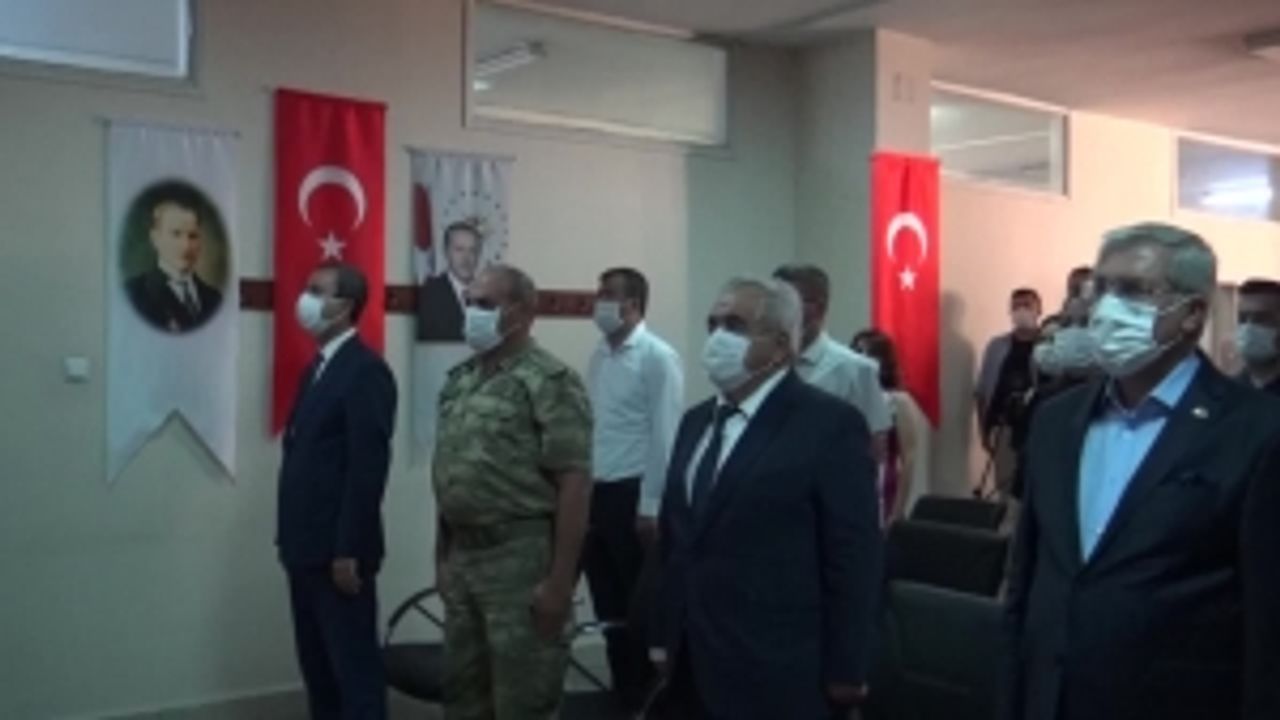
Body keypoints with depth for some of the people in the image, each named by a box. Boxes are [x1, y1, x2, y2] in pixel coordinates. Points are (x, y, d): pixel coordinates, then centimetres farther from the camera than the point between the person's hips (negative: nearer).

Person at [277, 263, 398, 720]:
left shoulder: (366, 371, -13)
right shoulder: (318, 368, 15)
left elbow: (368, 469, -18)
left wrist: (348, 551, -20)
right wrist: (290, 538, 14)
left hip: (339, 553, -9)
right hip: (306, 549, 9)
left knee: (355, 668, -1)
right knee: (317, 667, 15)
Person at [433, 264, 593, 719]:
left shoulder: (548, 382, -12)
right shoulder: (459, 380, 12)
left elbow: (574, 484, -17)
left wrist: (559, 580, -19)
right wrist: (442, 556, 15)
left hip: (522, 558, -8)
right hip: (461, 554, 8)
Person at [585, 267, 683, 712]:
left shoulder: (657, 357, -9)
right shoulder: (599, 356, 12)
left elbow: (664, 437, -13)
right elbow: (588, 428, 13)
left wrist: (650, 506, -16)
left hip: (632, 494, -7)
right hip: (596, 492, 7)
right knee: (608, 600, 14)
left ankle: (645, 695, 17)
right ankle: (624, 688, 26)